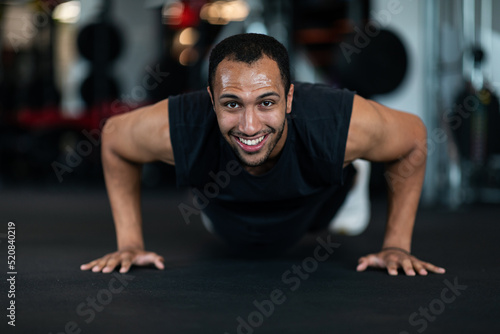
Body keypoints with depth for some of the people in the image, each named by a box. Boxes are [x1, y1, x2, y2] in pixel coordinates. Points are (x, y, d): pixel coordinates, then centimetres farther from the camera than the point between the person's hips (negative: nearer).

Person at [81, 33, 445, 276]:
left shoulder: (340, 126, -47)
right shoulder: (177, 129, -45)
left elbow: (414, 137, -24)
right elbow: (114, 137, -21)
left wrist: (396, 245, -22)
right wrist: (130, 243, -22)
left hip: (315, 209, 1)